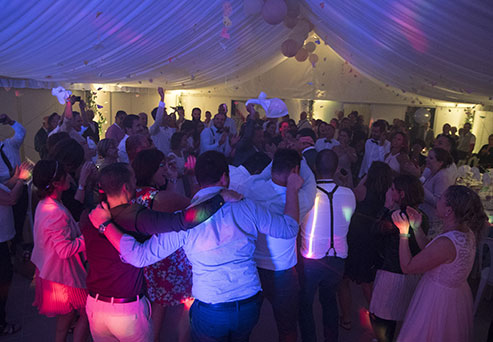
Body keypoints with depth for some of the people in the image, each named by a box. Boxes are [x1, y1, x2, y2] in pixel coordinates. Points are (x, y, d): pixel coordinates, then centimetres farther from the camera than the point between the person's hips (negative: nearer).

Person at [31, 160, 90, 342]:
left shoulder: (44, 204, 2)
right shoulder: (56, 213, -30)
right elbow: (65, 250, -29)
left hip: (50, 270, 10)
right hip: (63, 273, -10)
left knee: (68, 313, 25)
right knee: (87, 314, 6)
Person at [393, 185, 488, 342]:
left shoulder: (447, 242, -35)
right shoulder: (468, 233, -5)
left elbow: (407, 267, -25)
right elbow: (430, 252, 6)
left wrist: (403, 233, -19)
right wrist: (417, 228, 1)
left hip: (437, 299, -9)